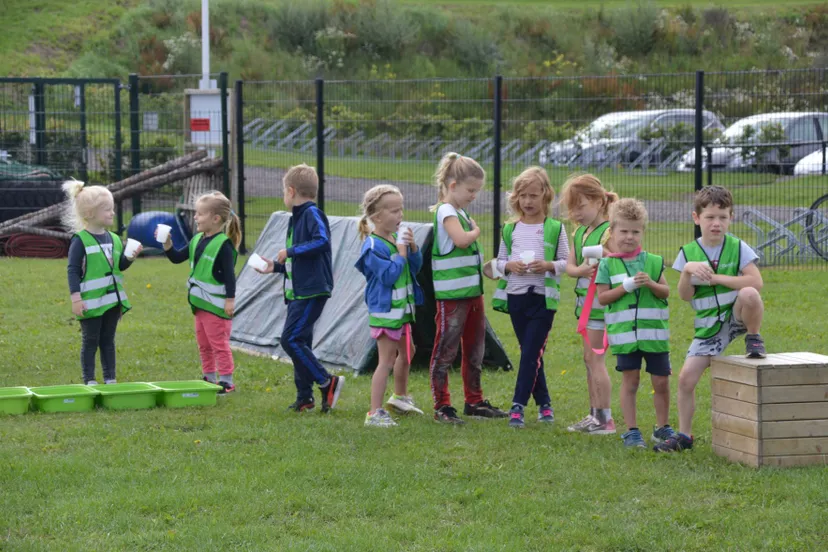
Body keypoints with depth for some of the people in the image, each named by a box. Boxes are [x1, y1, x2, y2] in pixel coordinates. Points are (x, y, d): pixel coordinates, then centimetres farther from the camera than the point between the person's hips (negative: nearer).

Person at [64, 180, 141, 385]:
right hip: (91, 303, -6)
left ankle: (110, 378, 20)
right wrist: (76, 299, -19)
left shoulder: (113, 238, 8)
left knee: (108, 341, 14)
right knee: (90, 342, 3)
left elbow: (120, 266, 15)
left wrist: (130, 257, -6)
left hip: (112, 300, 6)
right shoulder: (80, 240, -13)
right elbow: (73, 270, -14)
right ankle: (89, 381, 11)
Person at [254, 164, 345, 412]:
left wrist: (291, 251, -22)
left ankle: (327, 382, -8)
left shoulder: (312, 214, -11)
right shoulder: (297, 218, 19)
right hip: (298, 292, 10)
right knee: (300, 342, 11)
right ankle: (304, 396, 15)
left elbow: (322, 241, -29)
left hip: (312, 290, -10)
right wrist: (276, 266, 23)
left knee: (291, 339, -15)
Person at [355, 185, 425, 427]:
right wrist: (401, 251, -20)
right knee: (386, 360, -11)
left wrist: (412, 246, -8)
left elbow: (416, 267, 7)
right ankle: (375, 413, -9)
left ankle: (400, 396, 47)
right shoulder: (373, 246, -20)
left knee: (406, 352, 25)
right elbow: (389, 275, -26)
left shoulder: (397, 237, 5)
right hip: (384, 311, -9)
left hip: (402, 308, 9)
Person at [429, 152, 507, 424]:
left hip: (472, 290, 10)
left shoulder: (461, 212, 17)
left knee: (474, 350, 16)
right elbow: (461, 239, -27)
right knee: (446, 350, -3)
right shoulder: (446, 211, -12)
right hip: (452, 294, -10)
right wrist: (476, 231, -9)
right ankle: (442, 407, 0)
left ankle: (474, 402, 26)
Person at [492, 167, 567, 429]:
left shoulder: (555, 228, 0)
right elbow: (499, 261, 12)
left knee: (531, 353, -10)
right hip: (516, 296, 4)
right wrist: (509, 266, -9)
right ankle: (544, 403, 20)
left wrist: (548, 266, -18)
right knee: (531, 353, 10)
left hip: (543, 298, -4)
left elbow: (566, 262, 0)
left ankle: (518, 405, -11)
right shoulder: (510, 229, 9)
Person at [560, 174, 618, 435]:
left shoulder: (608, 233, -14)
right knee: (589, 360, 12)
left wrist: (604, 258, -33)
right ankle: (594, 415, 20)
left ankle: (605, 419, -1)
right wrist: (581, 270, -16)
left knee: (595, 359, -7)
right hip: (585, 301, 9)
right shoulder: (578, 233, 12)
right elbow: (569, 266, 4)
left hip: (601, 302, -9)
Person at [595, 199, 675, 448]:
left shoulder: (653, 261, 6)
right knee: (630, 381, 2)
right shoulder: (607, 264, 1)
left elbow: (666, 292, 6)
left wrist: (651, 284, -13)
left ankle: (663, 428, 22)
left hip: (655, 332, 2)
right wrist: (626, 286, -14)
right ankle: (632, 431, 9)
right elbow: (602, 297, -4)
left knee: (661, 381, 6)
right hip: (624, 332, -2)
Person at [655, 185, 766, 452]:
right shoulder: (689, 252, 2)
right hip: (708, 325, 2)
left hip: (737, 316, -2)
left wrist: (716, 278, -17)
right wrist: (687, 271, -21)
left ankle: (754, 338, -9)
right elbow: (685, 296, -2)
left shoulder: (738, 248, -5)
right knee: (686, 377, -7)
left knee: (749, 294, -37)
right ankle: (684, 435, 9)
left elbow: (756, 281, -17)